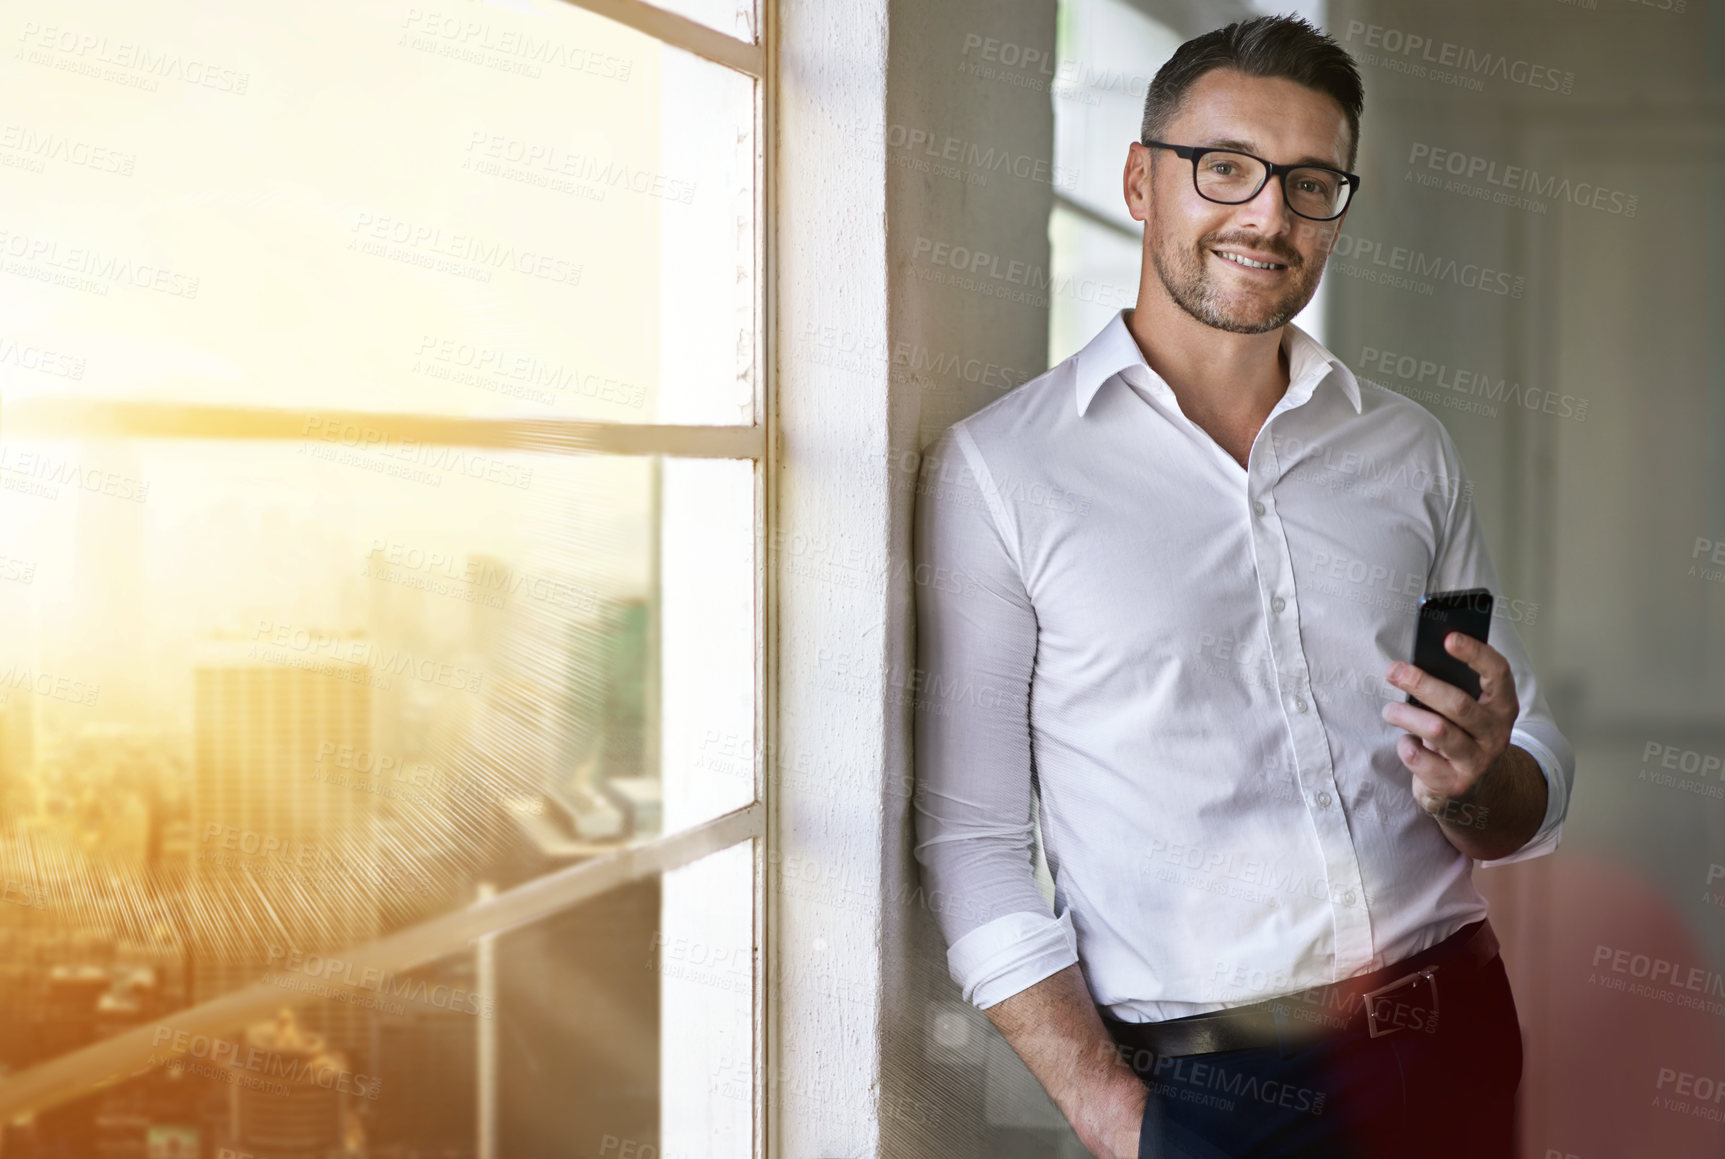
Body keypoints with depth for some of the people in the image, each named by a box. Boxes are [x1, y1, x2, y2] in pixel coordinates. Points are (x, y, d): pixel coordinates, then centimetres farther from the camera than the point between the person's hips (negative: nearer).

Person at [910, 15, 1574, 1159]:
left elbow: (1536, 798, 10)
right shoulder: (993, 467, -5)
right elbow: (973, 840, -7)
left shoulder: (1411, 449, 8)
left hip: (1452, 1051, 5)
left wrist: (1476, 782, -13)